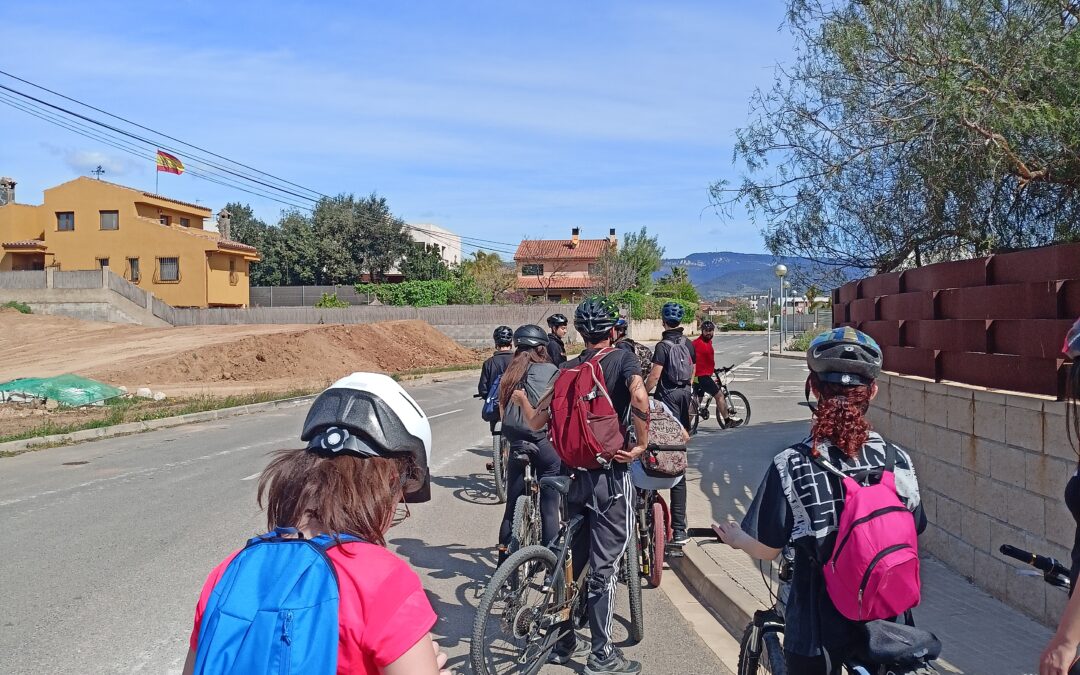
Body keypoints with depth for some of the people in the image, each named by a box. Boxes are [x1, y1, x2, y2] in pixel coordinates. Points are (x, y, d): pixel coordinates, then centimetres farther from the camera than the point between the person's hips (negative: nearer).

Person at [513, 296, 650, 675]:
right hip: (611, 476, -4)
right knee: (604, 566, 3)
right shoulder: (622, 359, -6)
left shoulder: (568, 369, 6)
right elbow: (639, 397, -27)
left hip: (576, 473, 5)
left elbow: (536, 421, 4)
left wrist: (521, 398, 23)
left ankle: (564, 642, 27)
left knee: (573, 559, 16)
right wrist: (640, 444, -15)